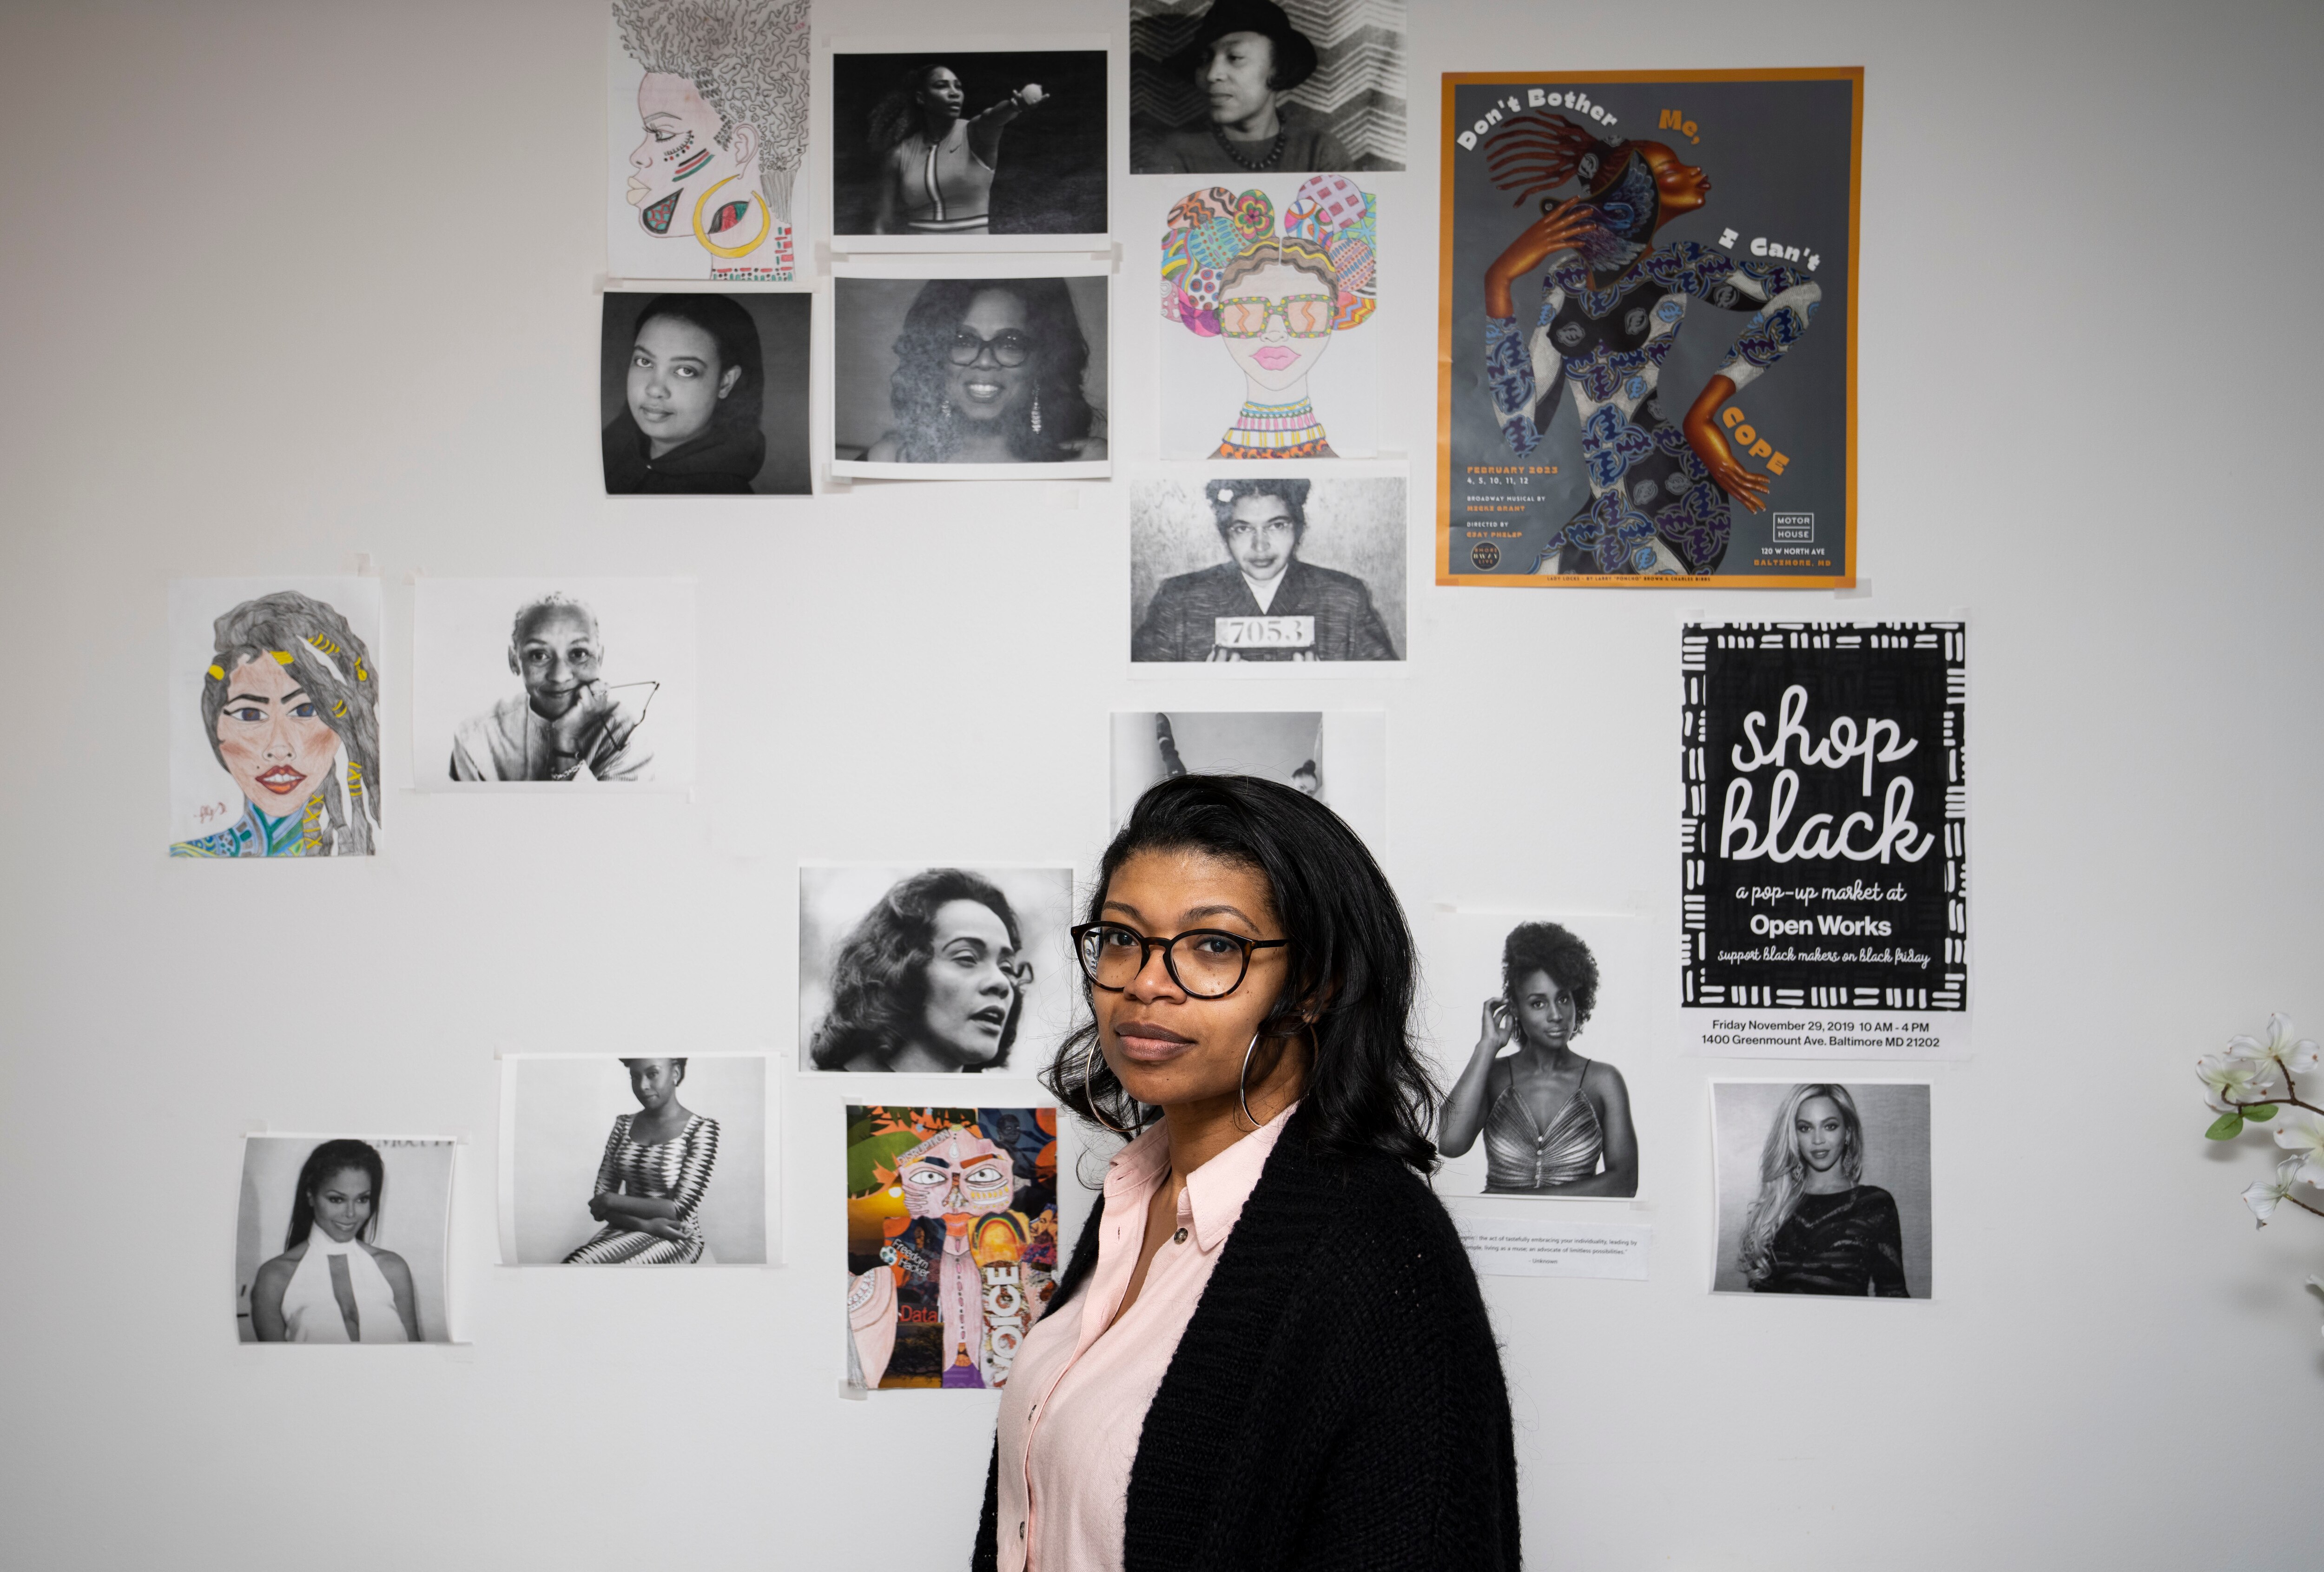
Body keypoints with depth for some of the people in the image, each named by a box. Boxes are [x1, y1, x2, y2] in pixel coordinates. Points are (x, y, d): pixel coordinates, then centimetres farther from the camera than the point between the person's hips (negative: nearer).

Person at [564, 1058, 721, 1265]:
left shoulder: (701, 1130, -6)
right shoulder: (624, 1125, 9)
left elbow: (682, 1212, -12)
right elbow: (599, 1201, 5)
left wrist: (612, 1201, -8)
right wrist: (645, 1224, -14)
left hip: (675, 1239, -5)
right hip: (625, 1231, 5)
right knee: (575, 1262, -28)